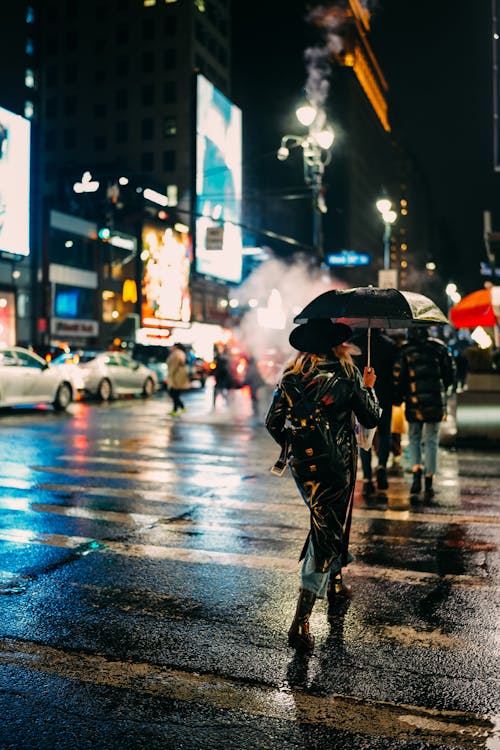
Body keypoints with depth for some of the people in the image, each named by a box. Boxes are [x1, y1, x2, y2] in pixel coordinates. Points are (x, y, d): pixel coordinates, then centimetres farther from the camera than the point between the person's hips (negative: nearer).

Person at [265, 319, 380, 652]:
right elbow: (371, 418, -2)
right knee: (327, 534, 1)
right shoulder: (347, 373, -10)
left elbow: (273, 422, -1)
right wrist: (368, 388, 15)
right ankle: (301, 621, -4)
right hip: (336, 466, -4)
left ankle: (335, 584, 44)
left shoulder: (292, 375, -1)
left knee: (326, 522, 27)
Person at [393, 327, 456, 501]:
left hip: (414, 402, -1)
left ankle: (417, 475, -3)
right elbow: (450, 371, 7)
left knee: (414, 438, 16)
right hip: (436, 401, 1)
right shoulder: (439, 347, 2)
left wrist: (397, 399, 9)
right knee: (432, 441, 9)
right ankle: (428, 484, 8)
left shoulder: (404, 351, -3)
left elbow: (398, 377, -4)